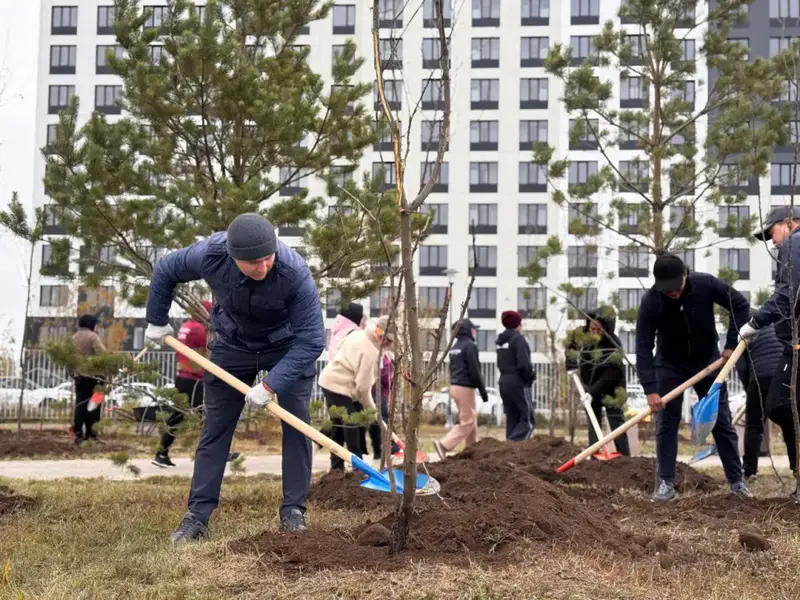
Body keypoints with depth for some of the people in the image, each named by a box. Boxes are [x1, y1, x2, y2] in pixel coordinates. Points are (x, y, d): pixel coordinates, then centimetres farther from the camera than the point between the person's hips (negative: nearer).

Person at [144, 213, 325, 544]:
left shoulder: (295, 273, -37)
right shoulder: (209, 255, -30)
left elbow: (311, 340, -32)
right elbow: (164, 271, -8)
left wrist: (271, 385, -35)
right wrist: (157, 321, 3)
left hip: (288, 348, -1)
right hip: (232, 344, 2)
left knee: (296, 424, -9)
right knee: (216, 427, 1)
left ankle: (293, 511, 3)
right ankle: (197, 515, 6)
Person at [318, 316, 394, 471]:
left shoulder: (360, 334, 7)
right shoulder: (370, 352, -22)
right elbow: (364, 385, -19)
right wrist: (371, 407, -5)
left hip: (331, 381, 11)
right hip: (339, 387, -11)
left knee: (339, 427, 14)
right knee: (352, 425, -9)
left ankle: (337, 466, 20)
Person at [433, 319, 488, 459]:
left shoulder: (455, 347, 14)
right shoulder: (469, 345, -13)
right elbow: (474, 371, -17)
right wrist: (483, 390, -12)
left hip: (455, 386, 9)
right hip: (465, 387, -9)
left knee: (472, 418, 16)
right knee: (467, 421, -6)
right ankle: (444, 445, -14)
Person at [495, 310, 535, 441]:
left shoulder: (501, 341, 14)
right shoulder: (518, 339, -12)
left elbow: (500, 363, 12)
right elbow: (524, 364, -20)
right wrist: (531, 377, -5)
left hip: (504, 382, 8)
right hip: (518, 383, -8)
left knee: (512, 419, 12)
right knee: (528, 419, -4)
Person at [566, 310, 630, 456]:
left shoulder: (613, 345, -28)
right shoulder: (580, 335, -10)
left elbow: (610, 375, -32)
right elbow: (570, 347, 14)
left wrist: (593, 393, -38)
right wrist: (571, 366, 2)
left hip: (611, 388, -5)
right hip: (589, 386, 6)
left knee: (616, 424, -9)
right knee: (593, 424, 8)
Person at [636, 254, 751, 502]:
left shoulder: (706, 284, -25)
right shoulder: (650, 302, -27)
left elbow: (741, 305, -10)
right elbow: (644, 348, -27)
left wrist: (731, 344, -15)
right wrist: (650, 390, -34)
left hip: (708, 360, 1)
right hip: (670, 365, -1)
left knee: (722, 422, 4)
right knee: (666, 424, -6)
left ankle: (737, 481, 12)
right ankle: (666, 483, 0)